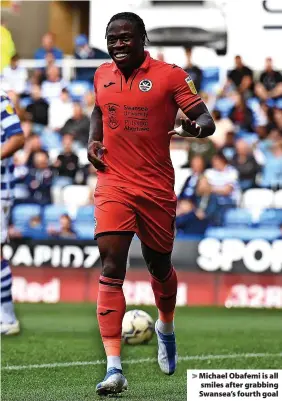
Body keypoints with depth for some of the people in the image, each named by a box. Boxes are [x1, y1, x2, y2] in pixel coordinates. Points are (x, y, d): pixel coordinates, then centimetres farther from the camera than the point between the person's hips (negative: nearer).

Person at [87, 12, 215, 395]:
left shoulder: (169, 75, -6)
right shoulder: (102, 75, 6)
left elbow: (206, 119, -10)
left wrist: (197, 126, -33)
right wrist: (94, 139, 9)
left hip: (157, 187, -1)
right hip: (113, 185, 1)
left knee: (160, 266, 16)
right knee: (111, 267, -14)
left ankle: (166, 328, 50)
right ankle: (114, 369, -18)